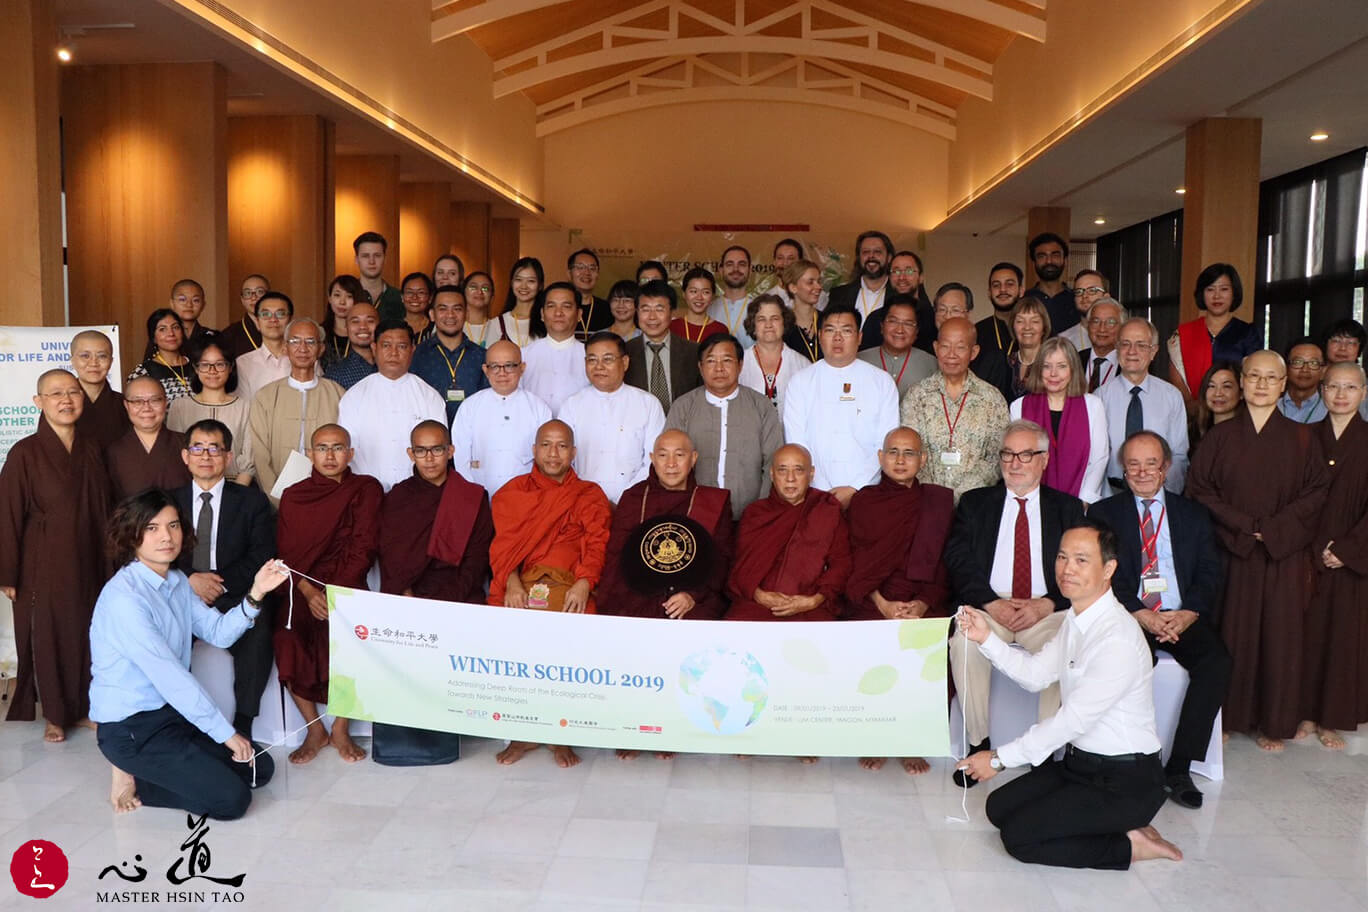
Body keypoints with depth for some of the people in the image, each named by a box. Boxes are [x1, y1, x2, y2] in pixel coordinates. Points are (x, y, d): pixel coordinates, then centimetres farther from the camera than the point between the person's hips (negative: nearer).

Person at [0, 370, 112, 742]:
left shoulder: (90, 450, 3)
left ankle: (83, 707, 29)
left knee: (86, 633, 11)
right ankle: (55, 714, 25)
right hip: (42, 565, -4)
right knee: (47, 637, 8)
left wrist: (105, 562, 9)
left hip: (85, 563, 4)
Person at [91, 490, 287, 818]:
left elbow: (219, 632, 1)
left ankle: (143, 773, 12)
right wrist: (225, 733, -18)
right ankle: (134, 781, 3)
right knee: (231, 799, -15)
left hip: (172, 711, 8)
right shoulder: (123, 597, -23)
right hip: (130, 728, -8)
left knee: (260, 768, 6)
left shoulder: (177, 581, 5)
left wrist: (255, 594, -16)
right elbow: (169, 676, -23)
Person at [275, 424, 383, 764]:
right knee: (287, 640, -26)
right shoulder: (293, 496, 11)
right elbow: (287, 554, 4)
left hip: (348, 588, -2)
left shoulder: (366, 490, 5)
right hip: (303, 590, 2)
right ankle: (314, 729, -5)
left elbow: (363, 550, -3)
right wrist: (309, 593, -14)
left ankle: (340, 729, -5)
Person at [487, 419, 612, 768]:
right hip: (521, 583, 1)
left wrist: (584, 584, -11)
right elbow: (503, 543, 9)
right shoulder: (512, 492, 22)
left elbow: (597, 545, 6)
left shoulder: (590, 496, 20)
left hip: (569, 586, -1)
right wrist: (512, 582, -8)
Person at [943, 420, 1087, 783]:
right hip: (988, 607, 0)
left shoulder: (1067, 507, 15)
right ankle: (978, 743, -16)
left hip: (1046, 612, 0)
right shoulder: (975, 503, 14)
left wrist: (1046, 604, -13)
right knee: (964, 643, -32)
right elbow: (959, 561, 1)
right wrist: (992, 603, -14)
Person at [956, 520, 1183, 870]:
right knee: (999, 808, 6)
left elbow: (1074, 719, -26)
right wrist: (987, 639, -7)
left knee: (1018, 836, -14)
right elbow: (1036, 674, 8)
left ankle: (1128, 845, 0)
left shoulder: (1118, 638, -26)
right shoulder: (1076, 621, 4)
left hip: (1125, 781, -9)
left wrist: (999, 758, -21)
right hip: (1080, 760, 9)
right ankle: (1117, 826, 11)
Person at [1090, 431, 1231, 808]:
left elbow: (1210, 573, 8)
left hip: (1183, 617, 3)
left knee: (1217, 660, -27)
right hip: (1129, 618, -2)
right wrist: (1141, 615, -15)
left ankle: (1179, 767, -18)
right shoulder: (1103, 513, 11)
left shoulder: (1193, 513, 18)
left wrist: (1189, 613, -11)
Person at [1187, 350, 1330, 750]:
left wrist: (1273, 530, -13)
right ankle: (1226, 717, 15)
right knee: (1230, 635, 3)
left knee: (1279, 637, 5)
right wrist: (1243, 526, -12)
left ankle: (1273, 723, 18)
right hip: (1230, 554, 0)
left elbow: (1316, 492, -1)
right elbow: (1200, 490, -1)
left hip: (1285, 556, 0)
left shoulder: (1302, 439, 4)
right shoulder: (1220, 436, 3)